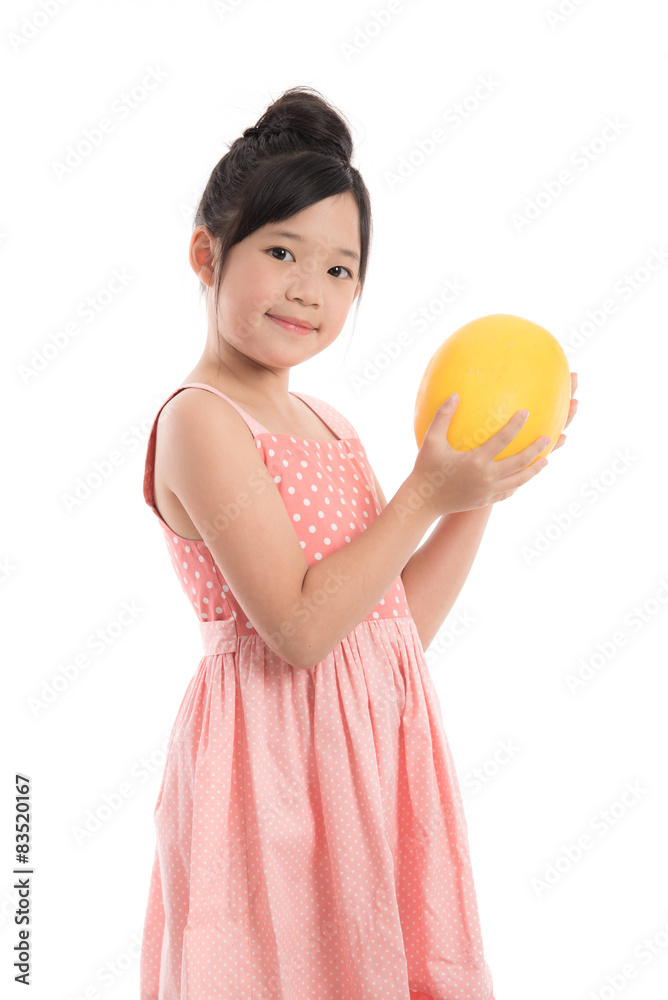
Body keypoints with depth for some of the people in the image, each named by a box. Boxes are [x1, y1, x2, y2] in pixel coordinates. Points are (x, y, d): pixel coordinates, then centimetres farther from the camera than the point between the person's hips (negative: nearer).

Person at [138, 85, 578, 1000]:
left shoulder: (327, 424, 11)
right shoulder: (200, 420, -13)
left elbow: (402, 623, 12)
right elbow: (300, 629, -21)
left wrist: (480, 492, 4)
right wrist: (430, 492, -17)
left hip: (378, 740, 8)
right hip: (278, 753, -8)